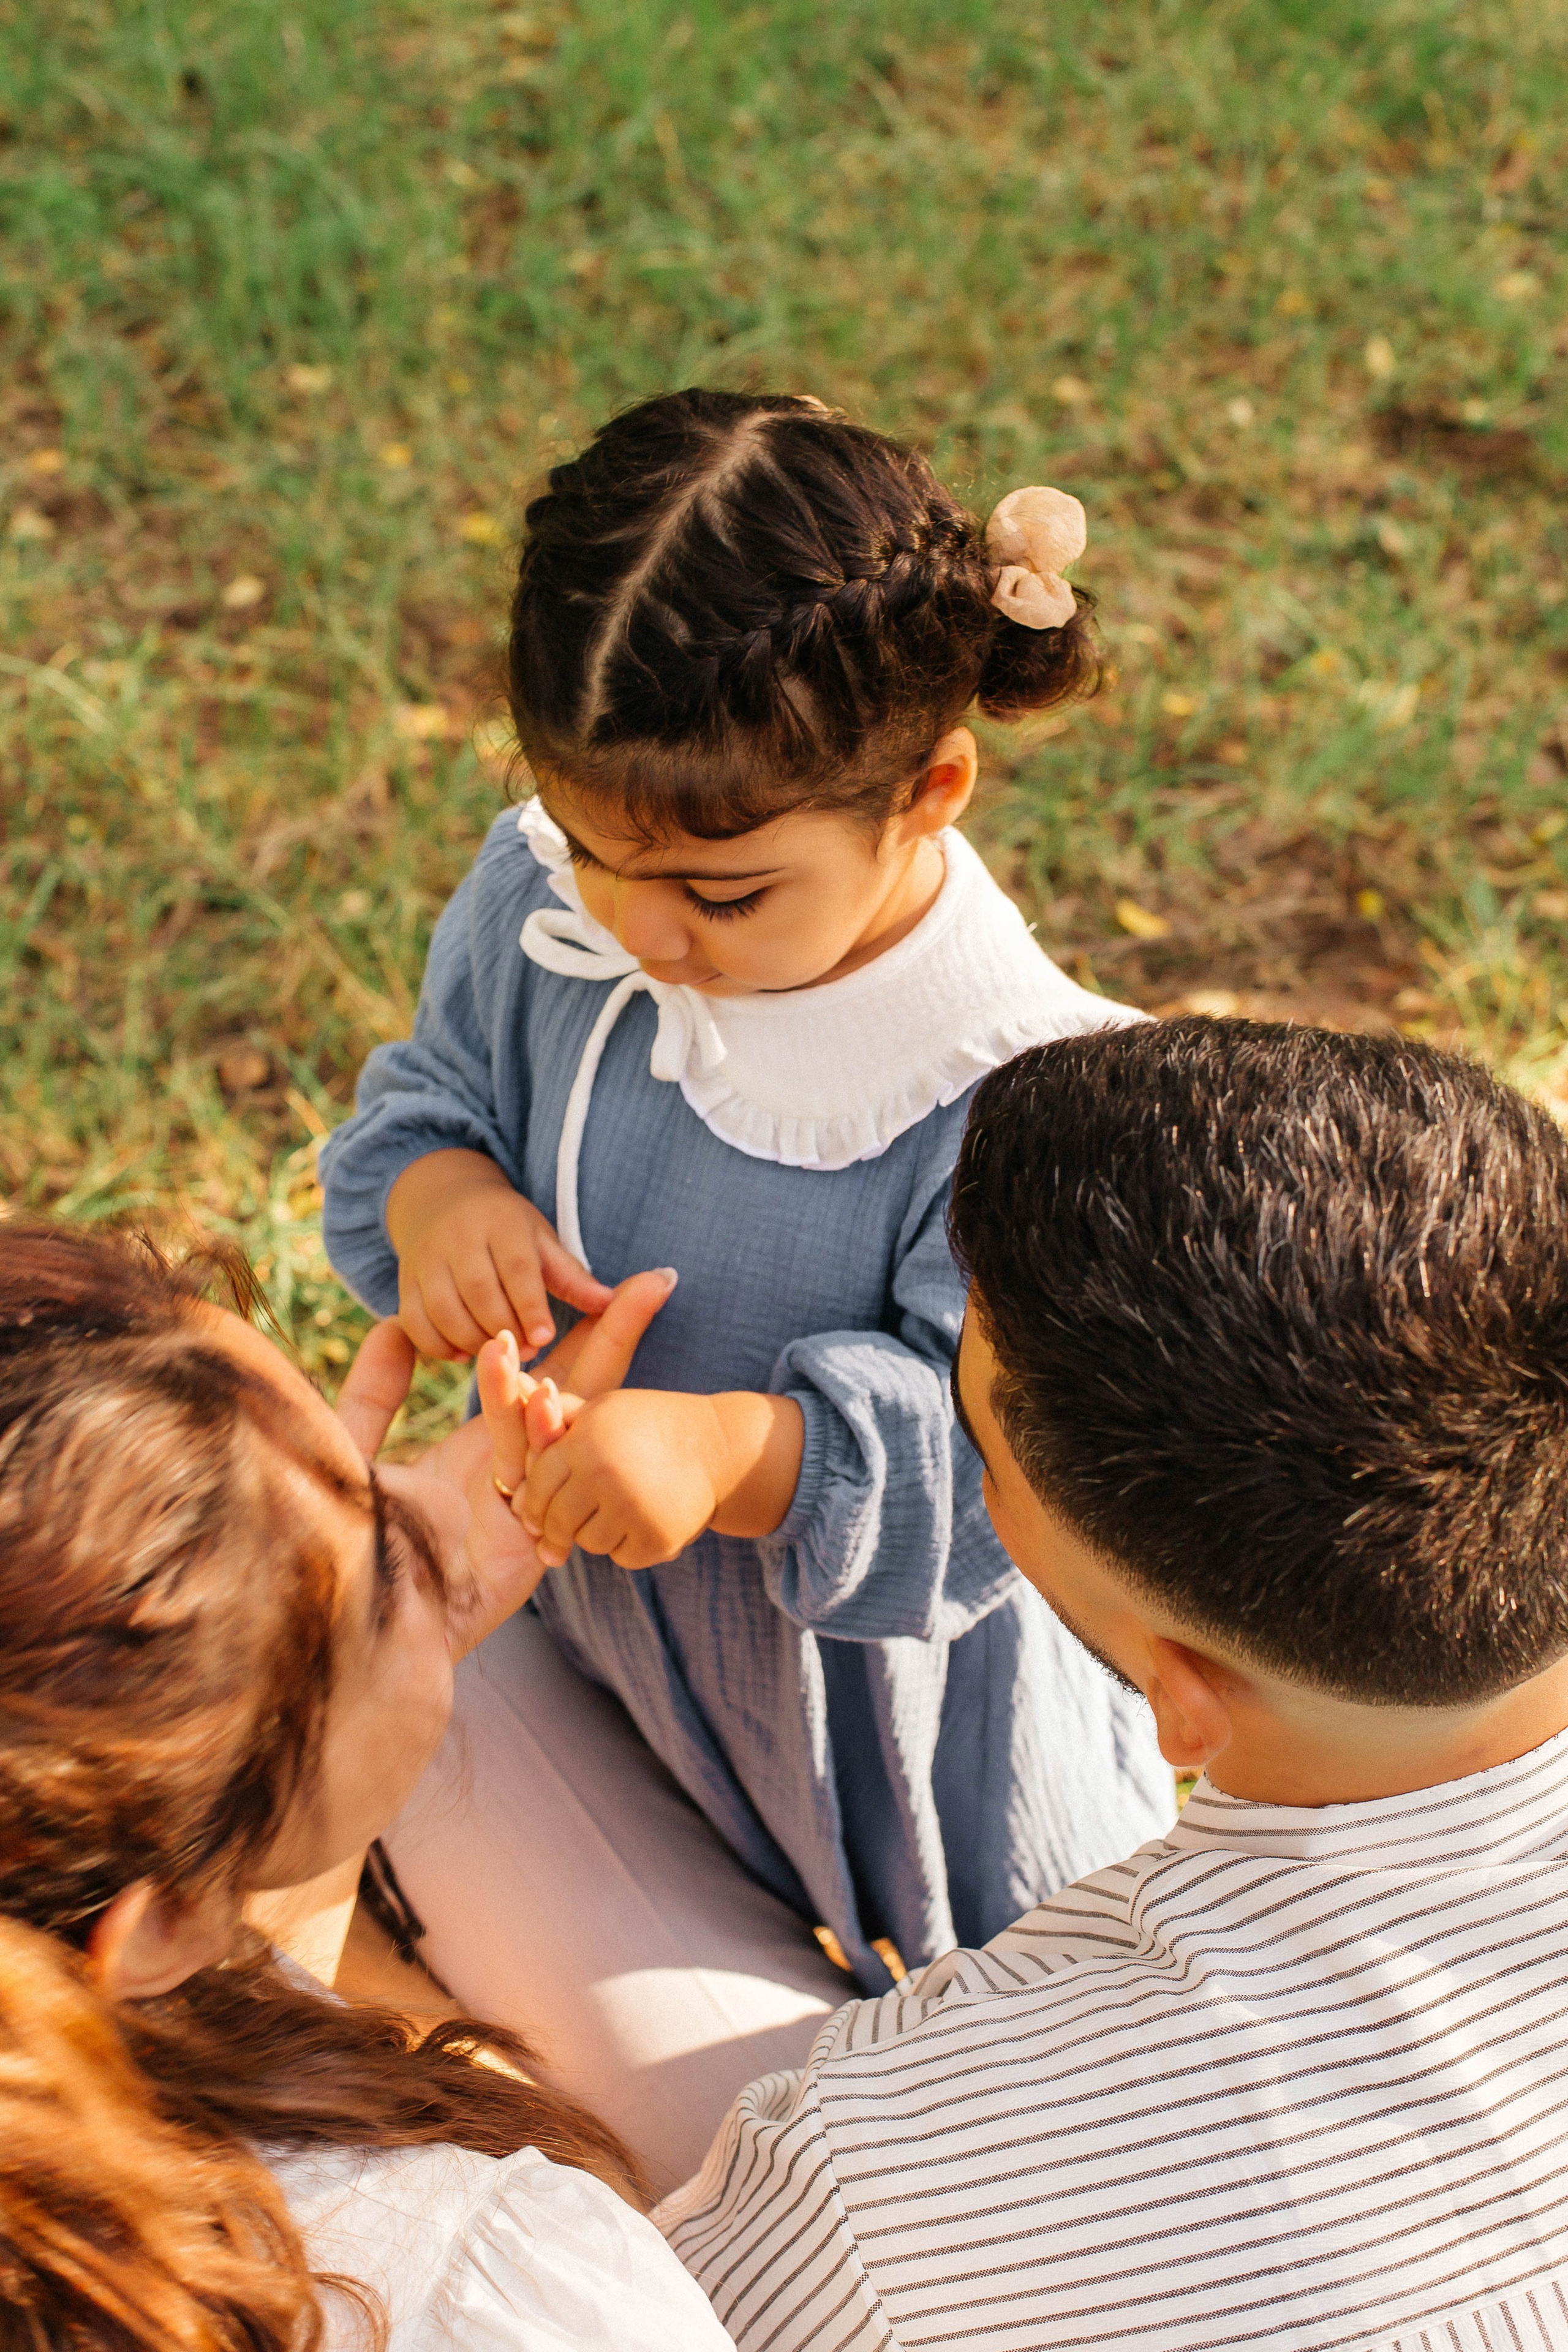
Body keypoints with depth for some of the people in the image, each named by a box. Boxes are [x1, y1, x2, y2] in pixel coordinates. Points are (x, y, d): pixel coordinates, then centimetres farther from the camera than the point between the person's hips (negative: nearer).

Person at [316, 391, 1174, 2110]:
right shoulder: (541, 901, -16)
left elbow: (988, 1462, -33)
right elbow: (424, 1097, 1)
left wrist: (738, 1454, -51)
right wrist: (436, 1190, -23)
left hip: (881, 1694, -5)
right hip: (580, 1624, 5)